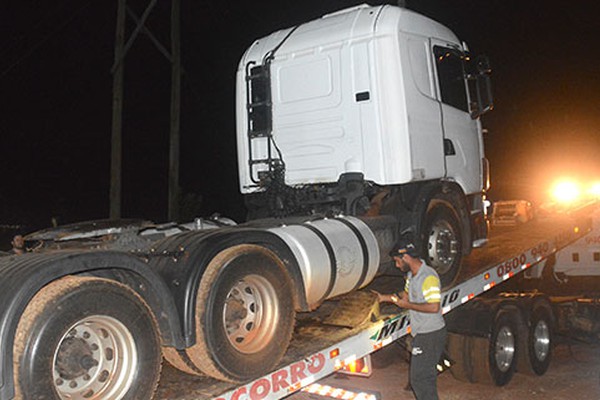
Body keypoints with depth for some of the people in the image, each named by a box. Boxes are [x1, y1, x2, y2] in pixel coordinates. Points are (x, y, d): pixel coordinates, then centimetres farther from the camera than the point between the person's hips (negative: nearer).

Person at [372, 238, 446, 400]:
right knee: (426, 374, 22)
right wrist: (384, 297, 16)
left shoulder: (428, 277, -24)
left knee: (419, 378, -3)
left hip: (431, 335, -10)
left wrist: (408, 305, -21)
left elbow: (433, 307, -30)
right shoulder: (412, 274, 7)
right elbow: (406, 295, 22)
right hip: (422, 333, 10)